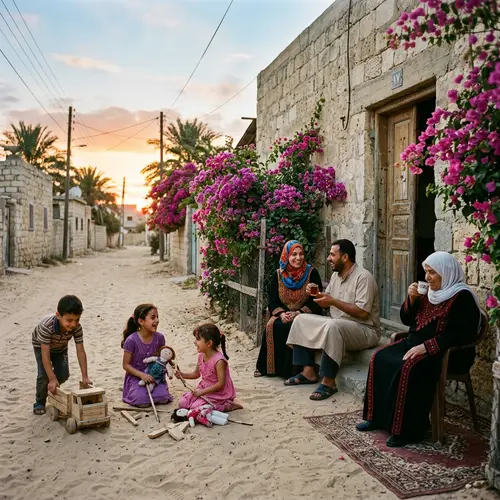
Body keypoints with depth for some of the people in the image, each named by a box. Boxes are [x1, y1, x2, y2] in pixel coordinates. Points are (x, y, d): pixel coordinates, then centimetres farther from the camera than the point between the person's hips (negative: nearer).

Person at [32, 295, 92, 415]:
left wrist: (85, 376, -29)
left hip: (60, 347, 4)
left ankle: (53, 390, 33)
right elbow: (45, 354, -42)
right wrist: (52, 379, -43)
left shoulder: (77, 328, -35)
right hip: (41, 345, -3)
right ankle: (40, 402, 8)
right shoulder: (46, 326, -45)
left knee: (63, 375, 0)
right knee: (44, 375, -16)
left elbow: (81, 351, -28)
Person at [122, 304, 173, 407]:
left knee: (163, 398, -19)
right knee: (142, 401, -25)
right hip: (136, 376, -3)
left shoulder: (159, 337, -5)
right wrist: (142, 375, -23)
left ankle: (151, 388, 13)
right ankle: (135, 391, 10)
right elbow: (126, 365, -10)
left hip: (154, 375, 3)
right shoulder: (131, 340, -17)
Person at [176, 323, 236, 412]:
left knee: (196, 407, -21)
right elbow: (196, 374, 15)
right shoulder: (201, 356, -1)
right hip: (204, 389, 8)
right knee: (182, 402, -3)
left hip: (219, 394, -8)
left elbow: (221, 383, -24)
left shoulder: (219, 360, -25)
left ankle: (227, 405, -6)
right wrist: (182, 375, -2)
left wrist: (202, 391, -23)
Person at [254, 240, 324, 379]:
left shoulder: (312, 273, -3)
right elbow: (272, 302, 5)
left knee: (293, 328, -32)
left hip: (305, 315, -3)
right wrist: (281, 314, -16)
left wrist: (299, 313, -19)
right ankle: (269, 367, -14)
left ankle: (292, 370, -20)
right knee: (272, 326, -26)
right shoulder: (278, 275, 7)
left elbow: (316, 302, -7)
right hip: (283, 315, 3)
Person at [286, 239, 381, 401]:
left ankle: (328, 382, -29)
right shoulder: (336, 275, 10)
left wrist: (333, 301, -25)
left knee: (333, 326, -38)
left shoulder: (363, 277, -17)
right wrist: (317, 295, -5)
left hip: (365, 330, -9)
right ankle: (309, 372, -2)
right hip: (337, 325, 9)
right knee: (302, 319, 1)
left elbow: (363, 313, -25)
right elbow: (327, 302, 16)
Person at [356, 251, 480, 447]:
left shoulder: (462, 297, -13)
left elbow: (460, 335, -23)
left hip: (447, 353, -8)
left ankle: (408, 430, -23)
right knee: (380, 358, -9)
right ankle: (378, 417, -3)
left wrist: (426, 347, -27)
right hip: (417, 344, 9)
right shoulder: (429, 292, 12)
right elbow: (407, 320, 15)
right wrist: (411, 299, -4)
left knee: (408, 367, -33)